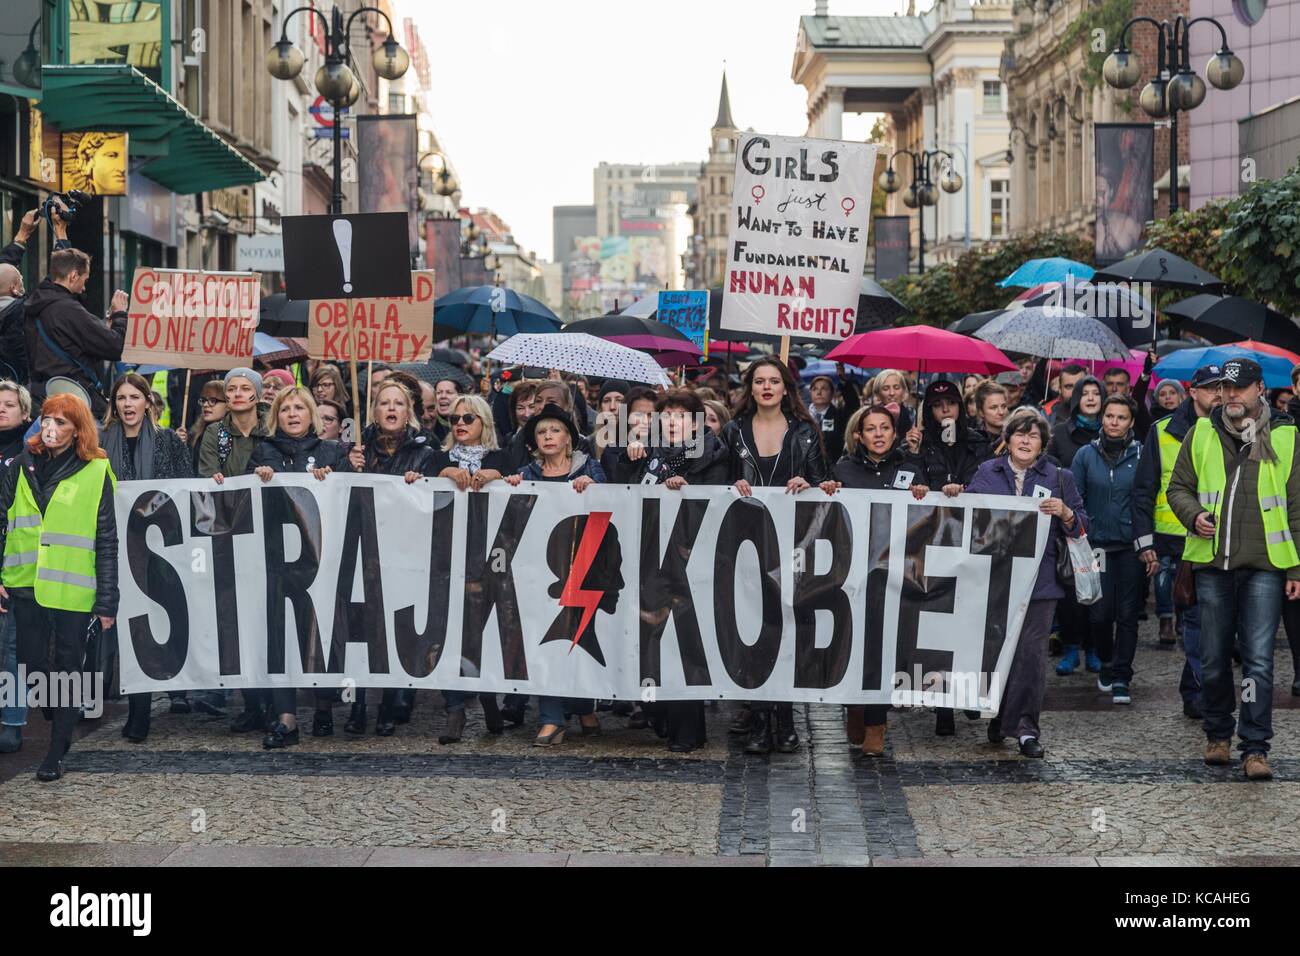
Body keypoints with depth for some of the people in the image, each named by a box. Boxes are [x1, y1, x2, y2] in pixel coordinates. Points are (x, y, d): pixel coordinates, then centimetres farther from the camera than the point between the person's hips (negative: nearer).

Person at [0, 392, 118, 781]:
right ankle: (60, 722, 35)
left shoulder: (96, 472, -3)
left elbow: (107, 542, -2)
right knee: (31, 666, 9)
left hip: (72, 589, -3)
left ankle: (57, 752, 14)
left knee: (68, 668, 4)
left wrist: (107, 601, -5)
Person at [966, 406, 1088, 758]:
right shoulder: (987, 473, 11)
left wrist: (1065, 513, -14)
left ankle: (1026, 726, -4)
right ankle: (999, 718, 22)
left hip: (1038, 580, -2)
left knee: (1031, 652, -7)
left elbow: (1081, 526, 7)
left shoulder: (1059, 477, 7)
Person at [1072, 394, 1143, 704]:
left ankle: (1120, 678, 7)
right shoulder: (1086, 455, 4)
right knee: (1100, 614, -1)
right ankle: (1106, 664, 24)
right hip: (1097, 544, 1)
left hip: (1131, 546, -1)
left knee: (1127, 614, 0)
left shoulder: (1141, 455, 1)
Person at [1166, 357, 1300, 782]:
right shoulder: (1202, 433, 8)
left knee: (1258, 658, -6)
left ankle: (1255, 748, -1)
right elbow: (1179, 487, 15)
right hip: (1212, 562, 2)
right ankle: (1218, 734, 26)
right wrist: (1194, 516, -7)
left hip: (1265, 564, -2)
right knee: (1214, 657, 10)